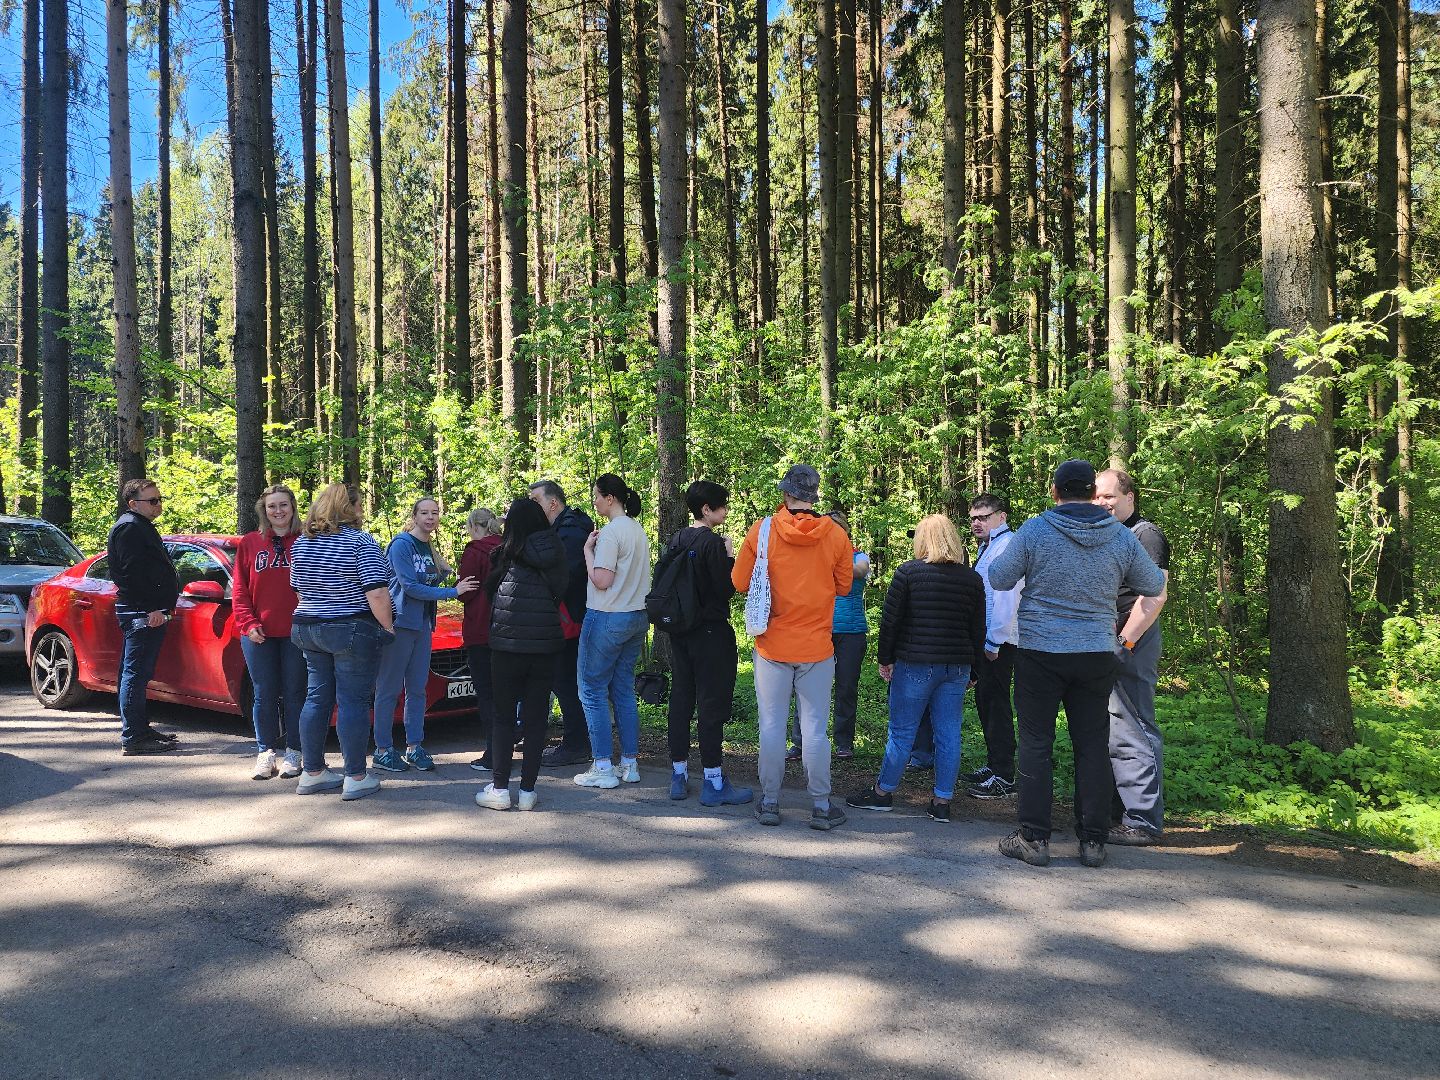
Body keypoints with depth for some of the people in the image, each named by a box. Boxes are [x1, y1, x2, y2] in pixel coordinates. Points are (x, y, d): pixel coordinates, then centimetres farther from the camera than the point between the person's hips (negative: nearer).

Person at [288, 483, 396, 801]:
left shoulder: (302, 543, 9)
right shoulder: (360, 542, -14)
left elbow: (299, 589, 18)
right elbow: (377, 594, -20)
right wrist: (388, 626, -8)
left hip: (308, 630, 7)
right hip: (352, 632, -7)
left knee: (317, 699, 13)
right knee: (353, 703, -1)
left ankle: (311, 773, 19)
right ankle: (356, 778, 4)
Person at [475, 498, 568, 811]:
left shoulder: (507, 555, -8)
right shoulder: (555, 554, 2)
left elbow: (489, 590, 2)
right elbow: (560, 593, 7)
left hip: (508, 646, -3)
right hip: (546, 647, 3)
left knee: (503, 717, 8)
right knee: (535, 719, 8)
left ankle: (499, 788, 8)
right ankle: (527, 790, 10)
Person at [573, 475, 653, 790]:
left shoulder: (611, 532, -15)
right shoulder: (639, 531, 13)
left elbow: (602, 580, -19)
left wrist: (588, 550, -7)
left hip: (608, 619, -9)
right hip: (637, 618, 9)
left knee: (592, 690, 0)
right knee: (624, 690, 13)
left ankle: (603, 768, 1)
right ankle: (630, 764, 15)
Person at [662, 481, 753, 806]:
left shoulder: (678, 540, 8)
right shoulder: (713, 542, -15)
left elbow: (659, 578, 12)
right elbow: (728, 588, -15)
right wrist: (730, 556, -3)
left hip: (680, 631, 8)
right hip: (711, 632, -8)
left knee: (680, 699, 11)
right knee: (712, 703, -3)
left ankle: (679, 775, 18)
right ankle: (713, 782, 1)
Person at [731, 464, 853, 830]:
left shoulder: (762, 529, -7)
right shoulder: (836, 535, -5)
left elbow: (740, 582, -1)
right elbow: (844, 586, 6)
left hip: (772, 645, 0)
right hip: (817, 648, 0)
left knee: (772, 725, 8)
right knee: (815, 727, 6)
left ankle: (769, 803, 16)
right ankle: (821, 806, 12)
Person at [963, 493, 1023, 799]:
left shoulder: (1006, 547, -14)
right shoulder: (987, 548, 17)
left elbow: (1007, 597, -22)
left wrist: (994, 642, -22)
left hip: (997, 643, -10)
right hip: (985, 640, 10)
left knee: (996, 705, -6)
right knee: (985, 701, 16)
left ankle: (1003, 777, -1)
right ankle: (993, 765, 28)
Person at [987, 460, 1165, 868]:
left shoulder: (1034, 530, -10)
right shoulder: (1122, 537, 0)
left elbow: (998, 579, -1)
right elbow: (1154, 586, 12)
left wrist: (1003, 552, 18)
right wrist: (1160, 573, 35)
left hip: (1039, 654, -3)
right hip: (1097, 655, 3)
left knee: (1036, 743, 4)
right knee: (1092, 745, 10)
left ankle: (1034, 837, 7)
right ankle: (1094, 841, 15)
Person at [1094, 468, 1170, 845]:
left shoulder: (1145, 534, -7)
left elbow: (1155, 595, -17)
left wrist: (1125, 642, -20)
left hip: (1130, 645, -9)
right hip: (1102, 645, 9)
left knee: (1131, 735, -8)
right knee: (1108, 733, 14)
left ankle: (1141, 822, -2)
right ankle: (1116, 812, 23)